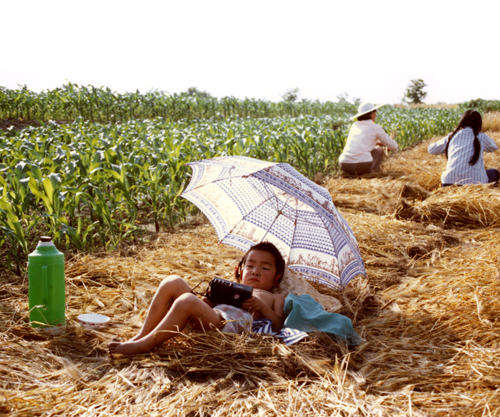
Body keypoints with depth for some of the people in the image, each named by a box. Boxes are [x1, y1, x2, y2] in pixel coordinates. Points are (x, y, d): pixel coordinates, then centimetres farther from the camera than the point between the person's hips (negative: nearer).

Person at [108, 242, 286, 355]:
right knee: (173, 282, -11)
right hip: (211, 314, 6)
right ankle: (142, 335, -13)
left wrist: (261, 307, -5)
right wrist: (206, 303, 3)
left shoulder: (275, 298, 30)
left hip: (236, 322, -6)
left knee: (187, 301, -32)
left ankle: (145, 344, -24)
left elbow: (278, 326, 9)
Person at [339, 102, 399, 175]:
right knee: (379, 150, 26)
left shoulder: (354, 125, 21)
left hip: (344, 166, 5)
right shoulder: (376, 128, 7)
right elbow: (393, 146, 16)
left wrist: (378, 142, 46)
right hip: (362, 165, -5)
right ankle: (371, 172, 4)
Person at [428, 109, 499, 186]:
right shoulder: (482, 137, 11)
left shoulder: (451, 136, 15)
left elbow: (431, 149, 29)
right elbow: (494, 147, 35)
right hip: (474, 181, -3)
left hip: (450, 183, 3)